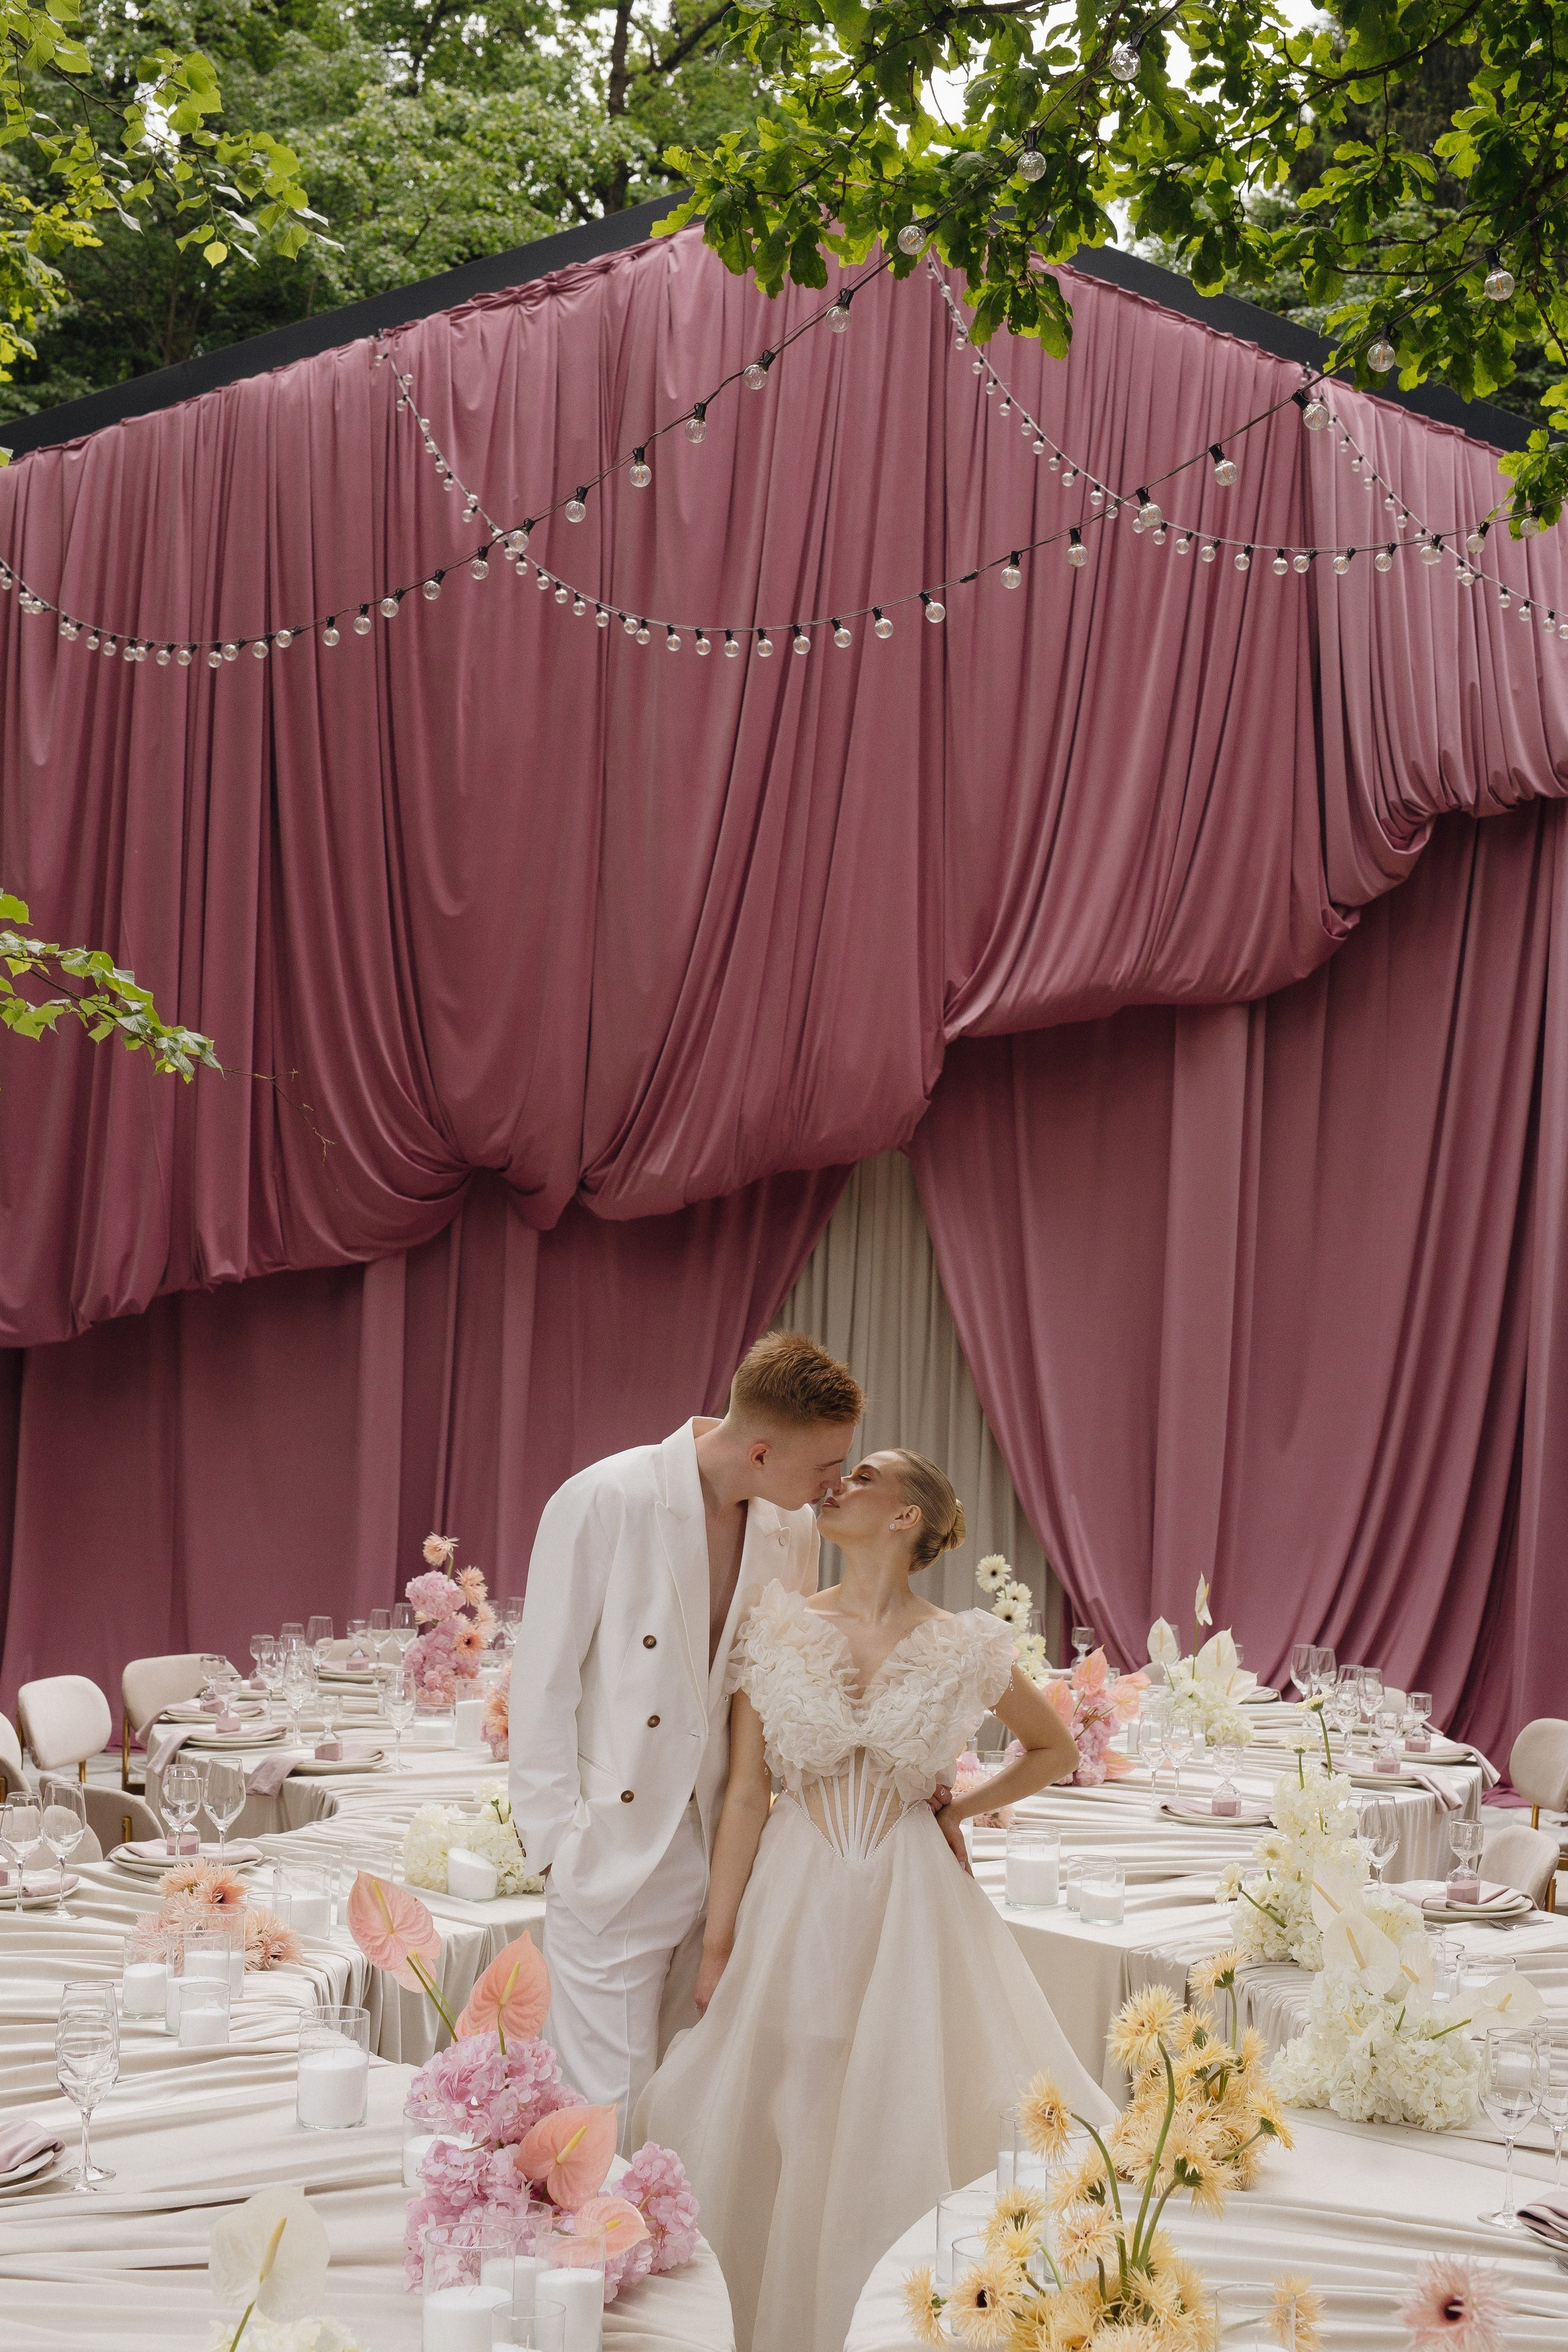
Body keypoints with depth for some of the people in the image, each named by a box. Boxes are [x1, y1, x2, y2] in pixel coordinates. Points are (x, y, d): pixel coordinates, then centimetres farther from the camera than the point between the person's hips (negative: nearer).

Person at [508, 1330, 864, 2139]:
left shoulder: (794, 1530, 6)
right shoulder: (605, 1502, -12)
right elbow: (543, 1681, -7)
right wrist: (558, 1841, -9)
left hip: (729, 1862, 5)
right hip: (615, 1863, -5)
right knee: (610, 2111, -3)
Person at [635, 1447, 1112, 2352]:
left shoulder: (962, 1649, -2)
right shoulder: (779, 1629, -1)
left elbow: (1056, 1749, 15)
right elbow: (745, 1793, 1)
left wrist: (961, 1810, 4)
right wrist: (718, 1941, 0)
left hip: (912, 1904, -1)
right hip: (795, 1902, 1)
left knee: (904, 2131, 2)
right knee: (780, 2136, 4)